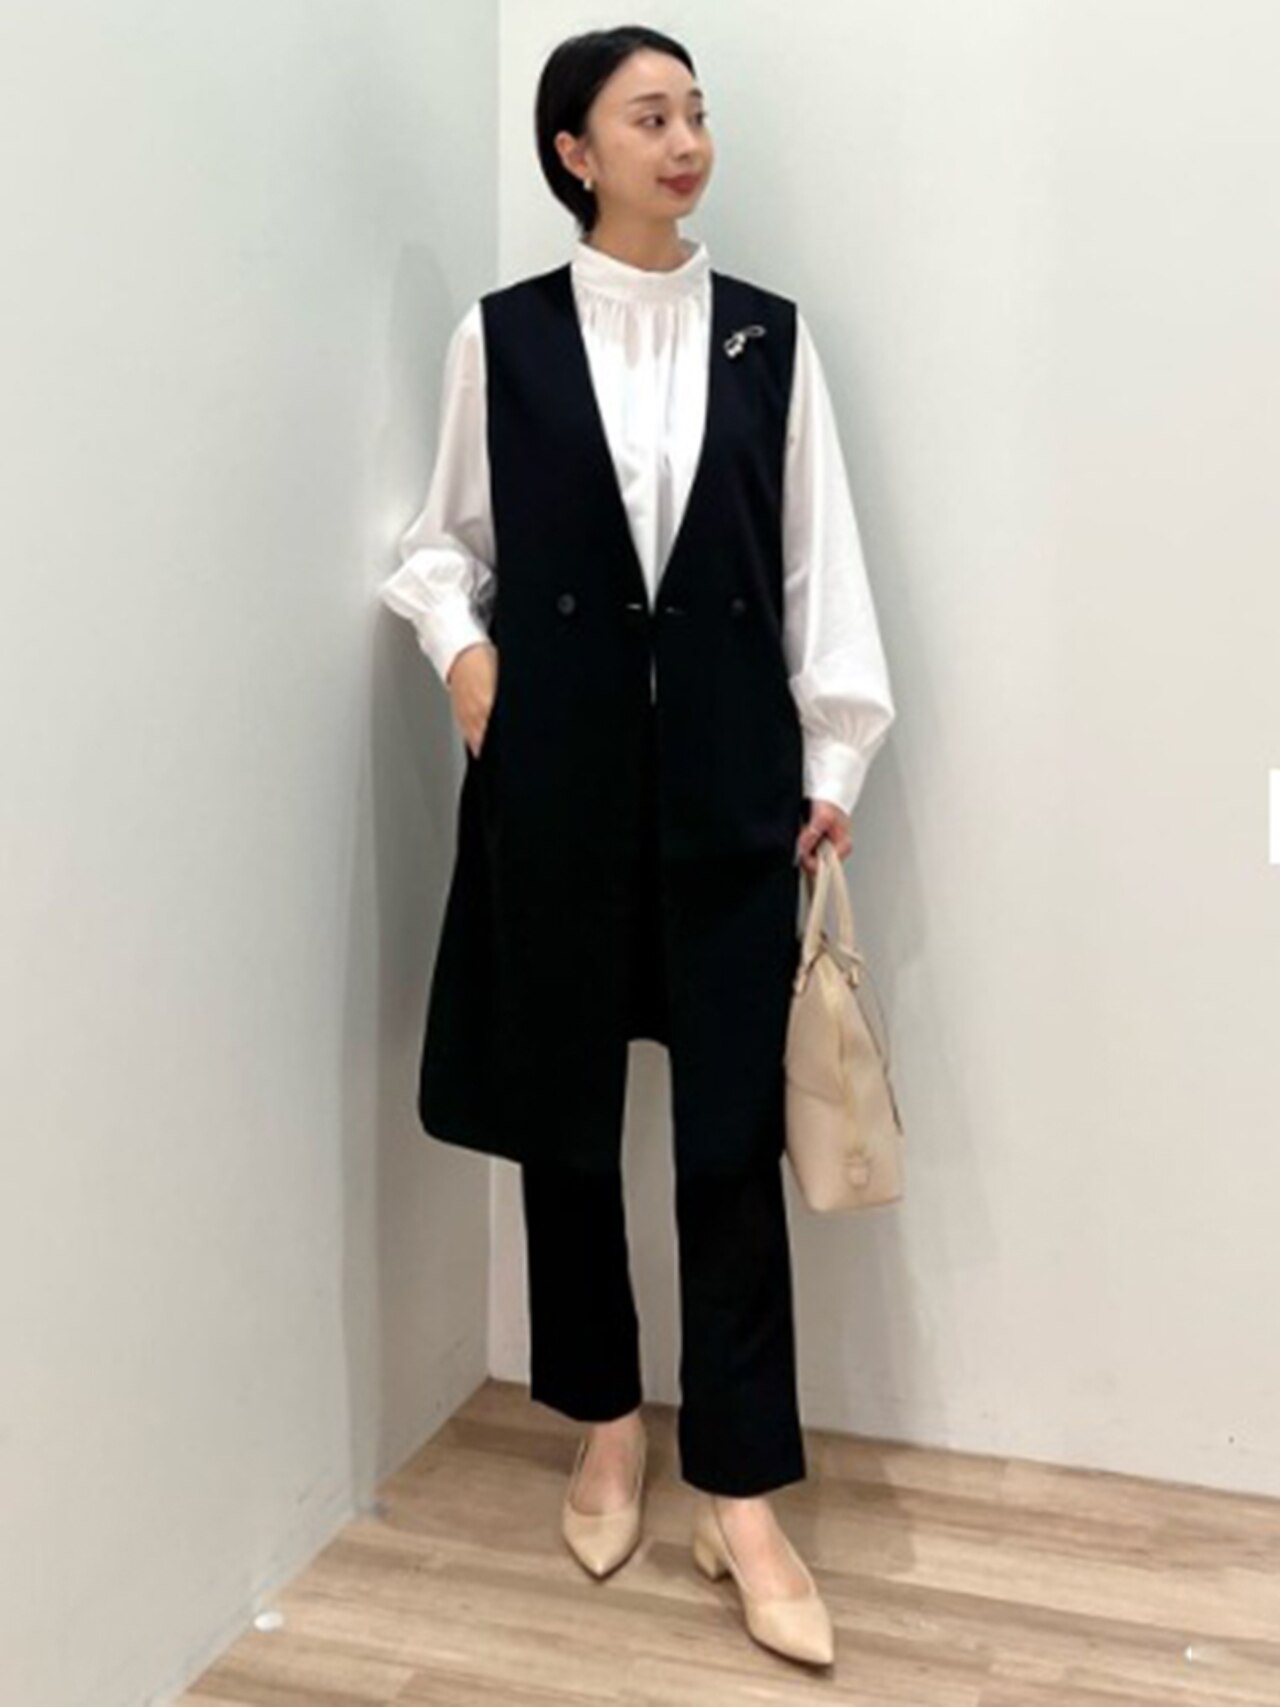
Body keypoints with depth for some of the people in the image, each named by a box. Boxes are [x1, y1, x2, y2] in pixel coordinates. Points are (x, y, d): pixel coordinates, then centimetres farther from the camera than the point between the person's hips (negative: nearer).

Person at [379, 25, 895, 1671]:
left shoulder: (769, 335, 7)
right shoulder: (500, 336, 4)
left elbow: (818, 561, 5)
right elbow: (443, 537, 13)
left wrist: (833, 761, 1)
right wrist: (460, 645, -6)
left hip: (727, 777, 0)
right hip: (556, 776, 0)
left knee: (732, 1131, 0)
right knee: (566, 1113, 9)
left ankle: (740, 1495, 12)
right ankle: (605, 1427, 30)